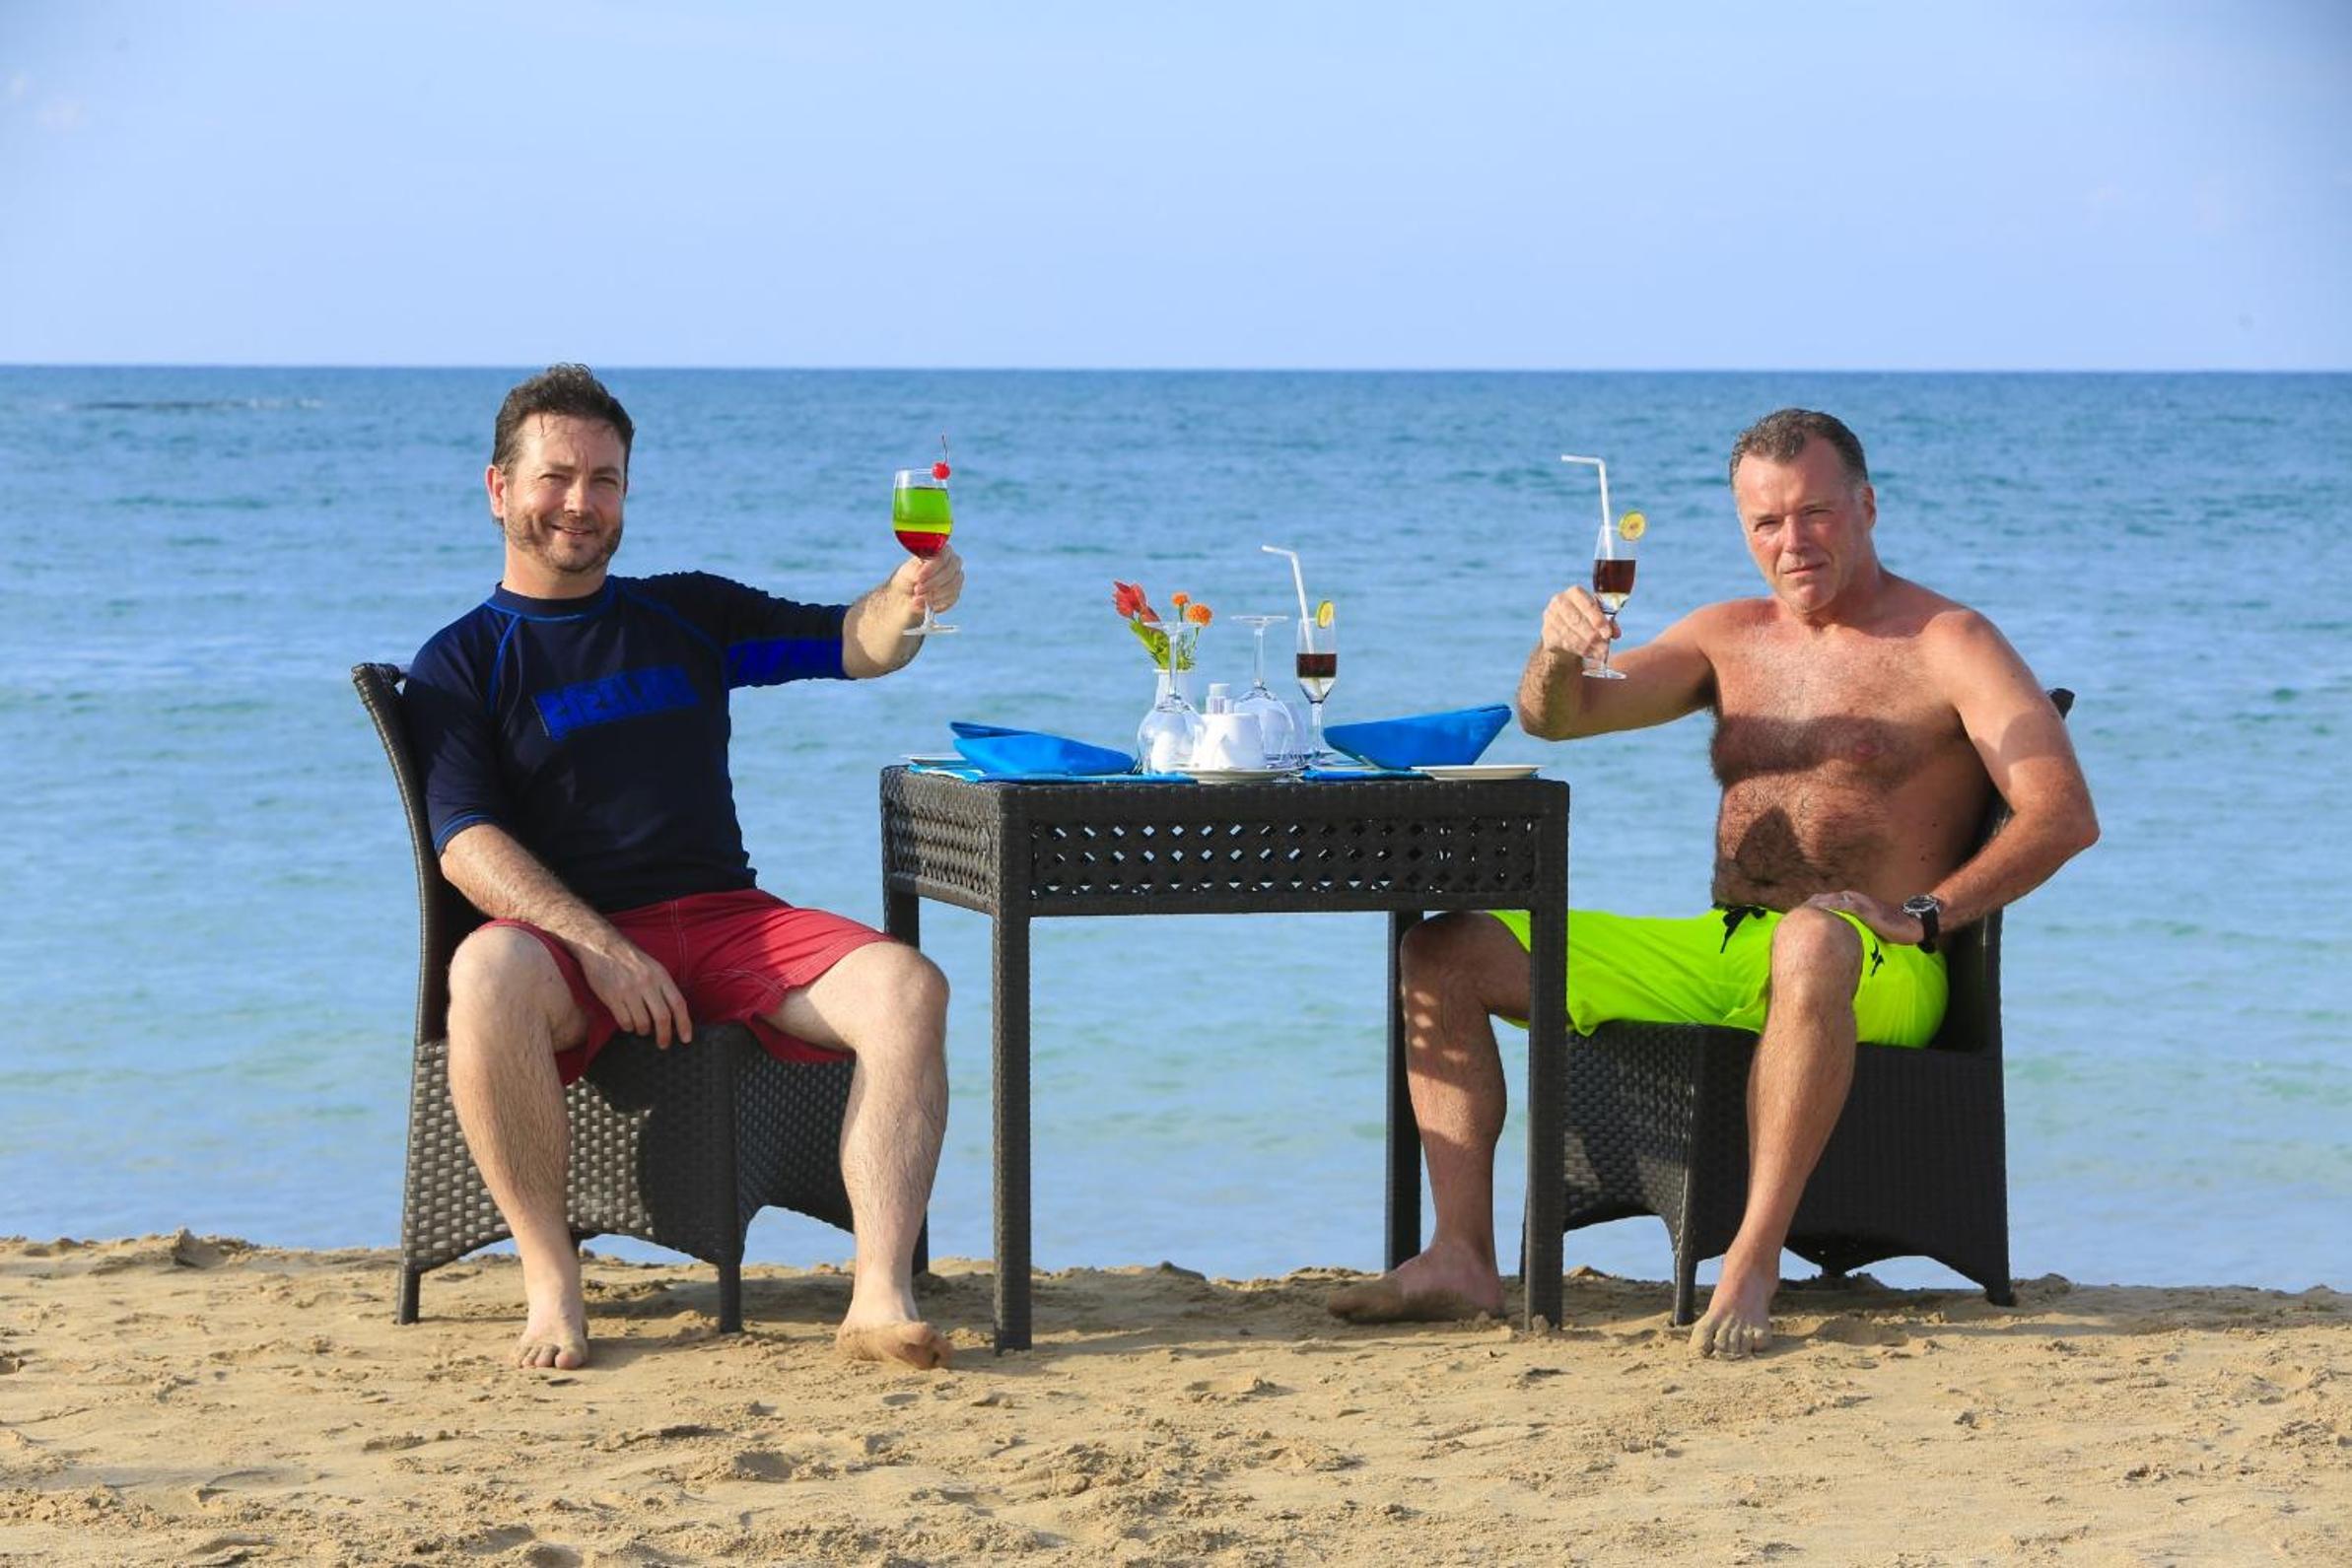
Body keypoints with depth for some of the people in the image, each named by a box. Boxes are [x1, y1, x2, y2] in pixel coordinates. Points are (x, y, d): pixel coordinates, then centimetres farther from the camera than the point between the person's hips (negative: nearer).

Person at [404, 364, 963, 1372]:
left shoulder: (686, 616, 22)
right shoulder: (460, 664, 9)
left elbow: (852, 644, 16)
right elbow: (468, 845, -5)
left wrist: (908, 601, -10)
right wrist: (598, 948, -20)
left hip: (727, 920, 3)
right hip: (567, 932, -3)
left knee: (906, 987, -24)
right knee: (487, 977, -39)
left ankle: (881, 1299, -32)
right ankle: (551, 1287, -29)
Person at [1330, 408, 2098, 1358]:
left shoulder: (1946, 646, 1)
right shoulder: (1729, 638, 18)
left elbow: (2065, 815, -10)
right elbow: (1555, 718, 11)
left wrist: (1922, 914, -20)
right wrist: (1557, 656, -13)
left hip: (1878, 972, -6)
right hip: (1720, 953, 6)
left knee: (1812, 942, -44)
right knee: (1443, 949, -5)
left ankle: (1753, 1263, -44)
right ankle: (1461, 1260, -17)